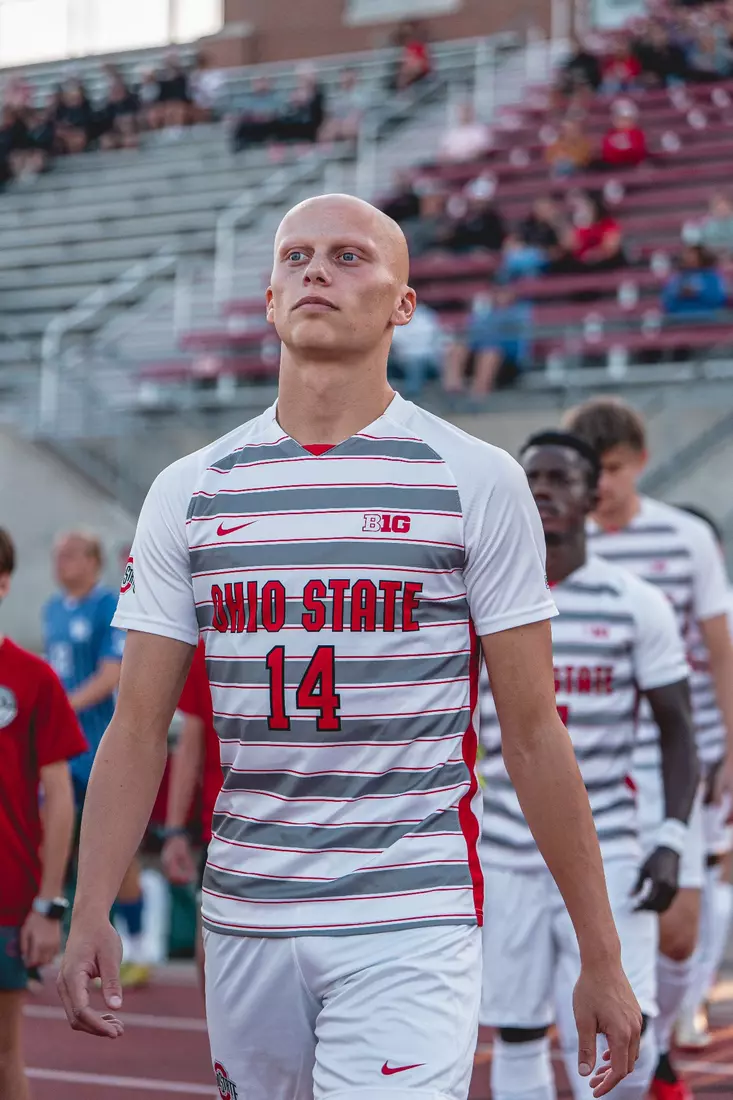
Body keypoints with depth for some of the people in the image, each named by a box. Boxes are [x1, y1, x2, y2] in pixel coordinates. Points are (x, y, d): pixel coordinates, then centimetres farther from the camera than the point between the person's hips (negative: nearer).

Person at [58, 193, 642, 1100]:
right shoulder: (188, 491, 7)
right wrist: (90, 915, -6)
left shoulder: (475, 481, 0)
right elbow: (139, 728, 6)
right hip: (242, 921, 4)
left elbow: (532, 734, 0)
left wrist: (601, 956, -1)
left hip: (411, 923, -3)